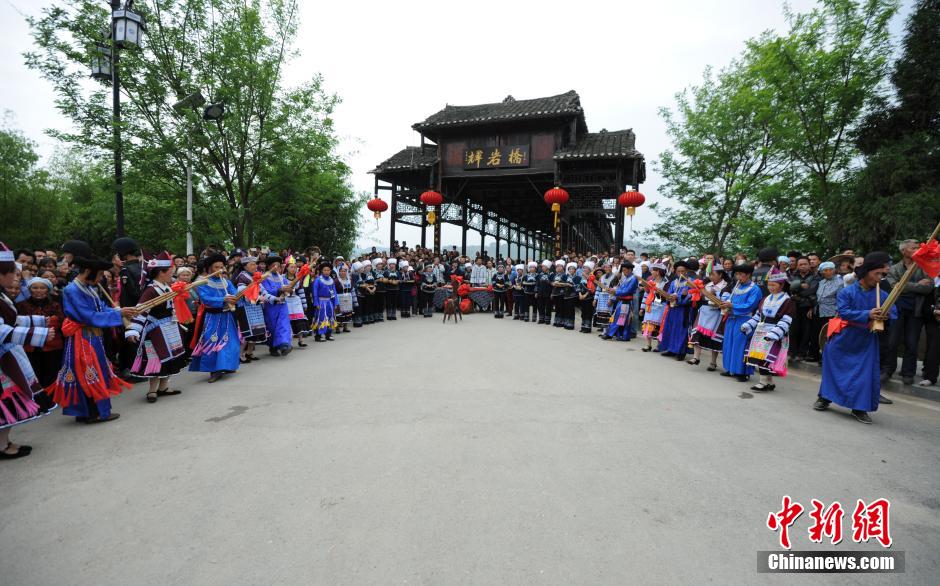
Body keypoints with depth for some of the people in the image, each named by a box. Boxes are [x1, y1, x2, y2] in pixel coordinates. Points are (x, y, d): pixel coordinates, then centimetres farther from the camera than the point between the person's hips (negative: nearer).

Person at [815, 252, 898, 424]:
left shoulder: (882, 295, -1)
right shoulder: (847, 292, -11)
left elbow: (894, 312, 0)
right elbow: (843, 312, -21)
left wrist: (886, 315, -22)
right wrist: (867, 315, -31)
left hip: (866, 343, 3)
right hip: (844, 340, -2)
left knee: (866, 374, 0)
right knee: (833, 368, 9)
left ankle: (860, 408, 13)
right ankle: (824, 399, 25)